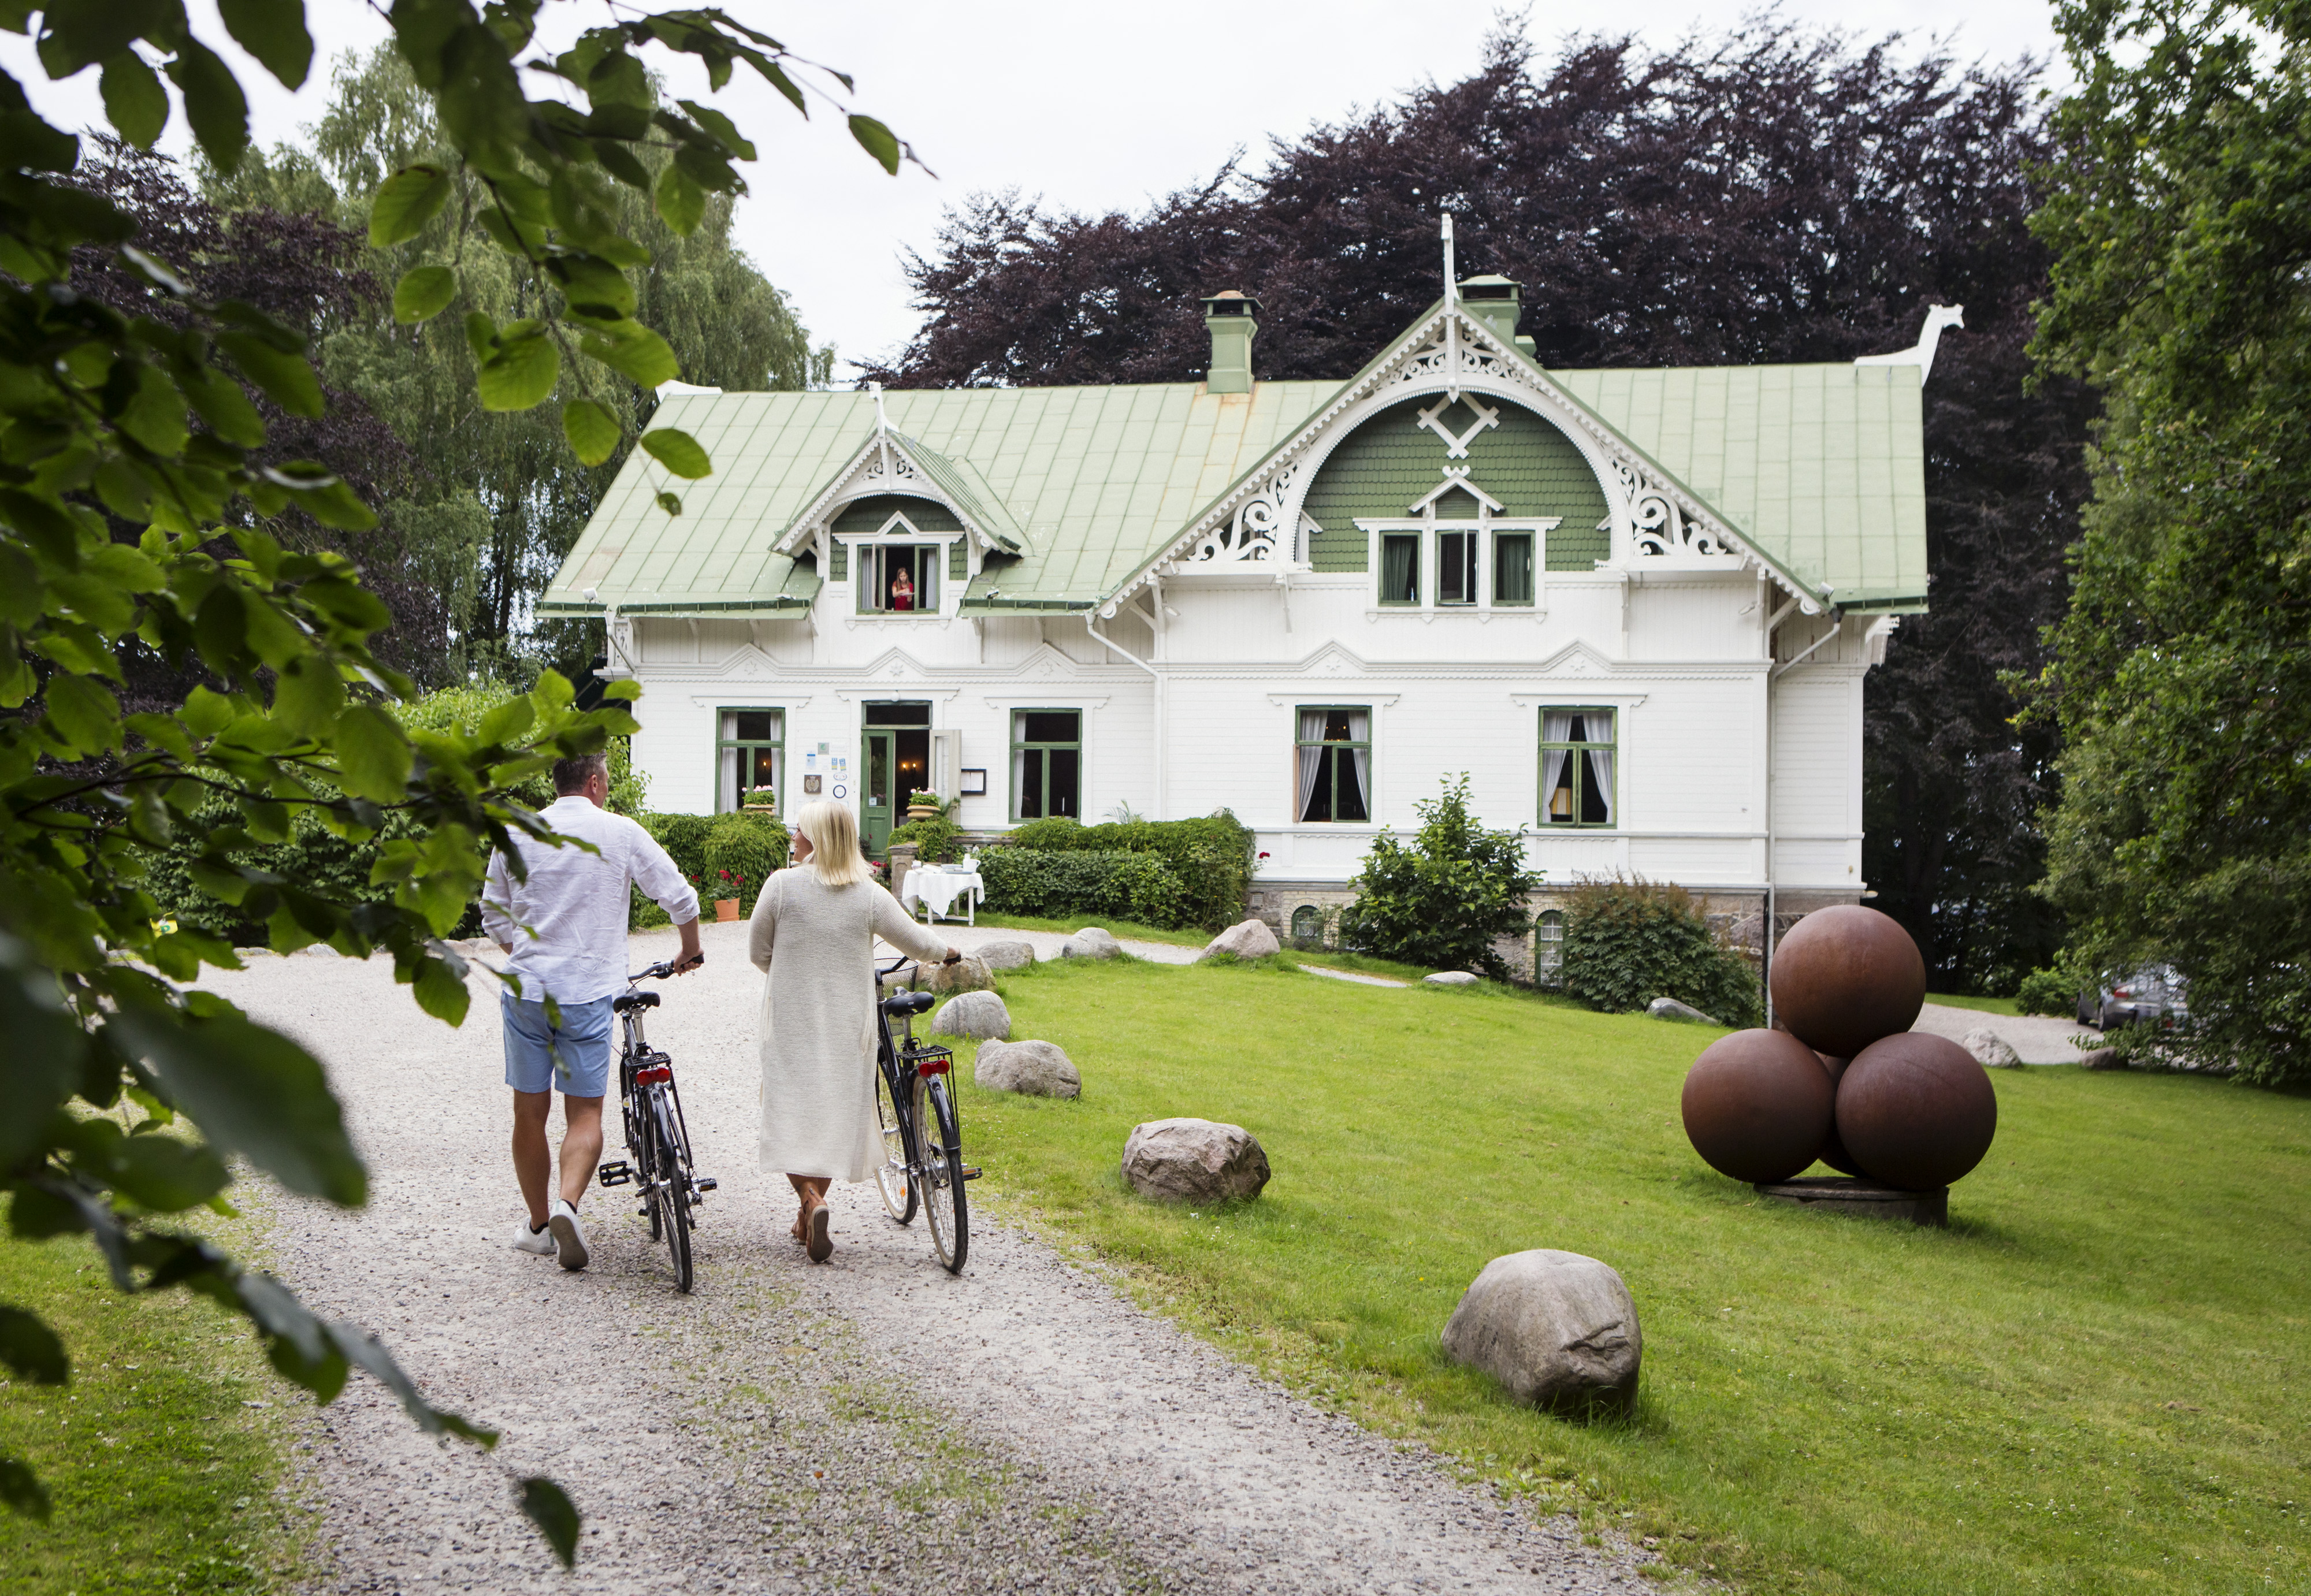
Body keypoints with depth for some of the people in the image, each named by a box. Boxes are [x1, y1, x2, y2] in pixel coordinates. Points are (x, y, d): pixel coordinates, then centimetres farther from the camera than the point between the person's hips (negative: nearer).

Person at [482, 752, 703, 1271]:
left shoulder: (515, 835, 5)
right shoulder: (620, 832, -3)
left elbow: (494, 918, 13)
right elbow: (680, 899, 1)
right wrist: (690, 953, 18)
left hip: (525, 989, 3)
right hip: (586, 992, -3)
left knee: (529, 1112, 13)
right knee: (585, 1113, 4)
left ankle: (537, 1223, 22)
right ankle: (568, 1203, -19)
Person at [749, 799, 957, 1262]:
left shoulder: (782, 885, -9)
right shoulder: (869, 895, -5)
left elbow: (757, 951, 0)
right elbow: (917, 942, 2)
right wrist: (948, 953, 24)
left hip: (790, 1020, -2)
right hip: (847, 1023, 2)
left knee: (792, 1109, 5)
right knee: (835, 1111, 13)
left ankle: (811, 1200, -18)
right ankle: (807, 1221, 19)